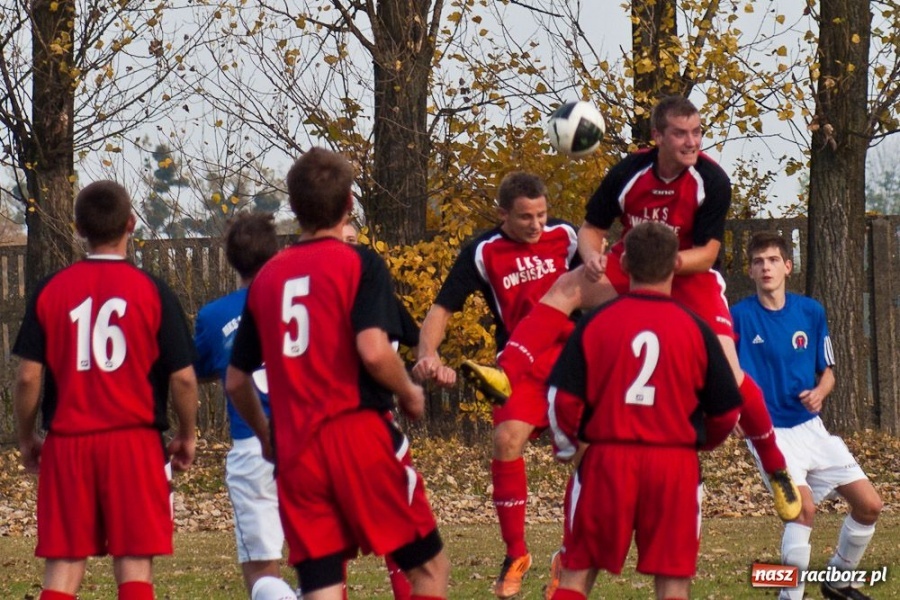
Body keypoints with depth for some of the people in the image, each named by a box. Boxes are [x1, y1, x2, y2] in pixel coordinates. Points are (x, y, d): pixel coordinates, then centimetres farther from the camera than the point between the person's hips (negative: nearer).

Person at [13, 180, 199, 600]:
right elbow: (183, 377, -3)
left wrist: (27, 438, 13)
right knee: (134, 563, 1)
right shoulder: (152, 291, -2)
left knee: (62, 564, 5)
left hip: (67, 443, 1)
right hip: (135, 440, -1)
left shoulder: (51, 291, 1)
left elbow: (28, 377, -1)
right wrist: (187, 436, 12)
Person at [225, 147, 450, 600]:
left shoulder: (267, 277, 12)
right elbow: (373, 350, -18)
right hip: (358, 436, -4)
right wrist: (409, 393, 1)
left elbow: (236, 380, 15)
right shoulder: (359, 264, -3)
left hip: (294, 451, 4)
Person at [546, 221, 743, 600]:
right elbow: (727, 409, 5)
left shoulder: (596, 323, -2)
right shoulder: (695, 329, -1)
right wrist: (704, 441, 27)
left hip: (607, 461, 0)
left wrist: (566, 445, 15)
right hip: (675, 467, 0)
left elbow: (563, 398, -4)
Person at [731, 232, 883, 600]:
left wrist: (820, 393, -11)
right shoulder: (740, 316, -10)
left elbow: (827, 372, 11)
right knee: (804, 507, -26)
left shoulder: (810, 312, 2)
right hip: (770, 431, -5)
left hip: (811, 427, 5)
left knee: (869, 504, 3)